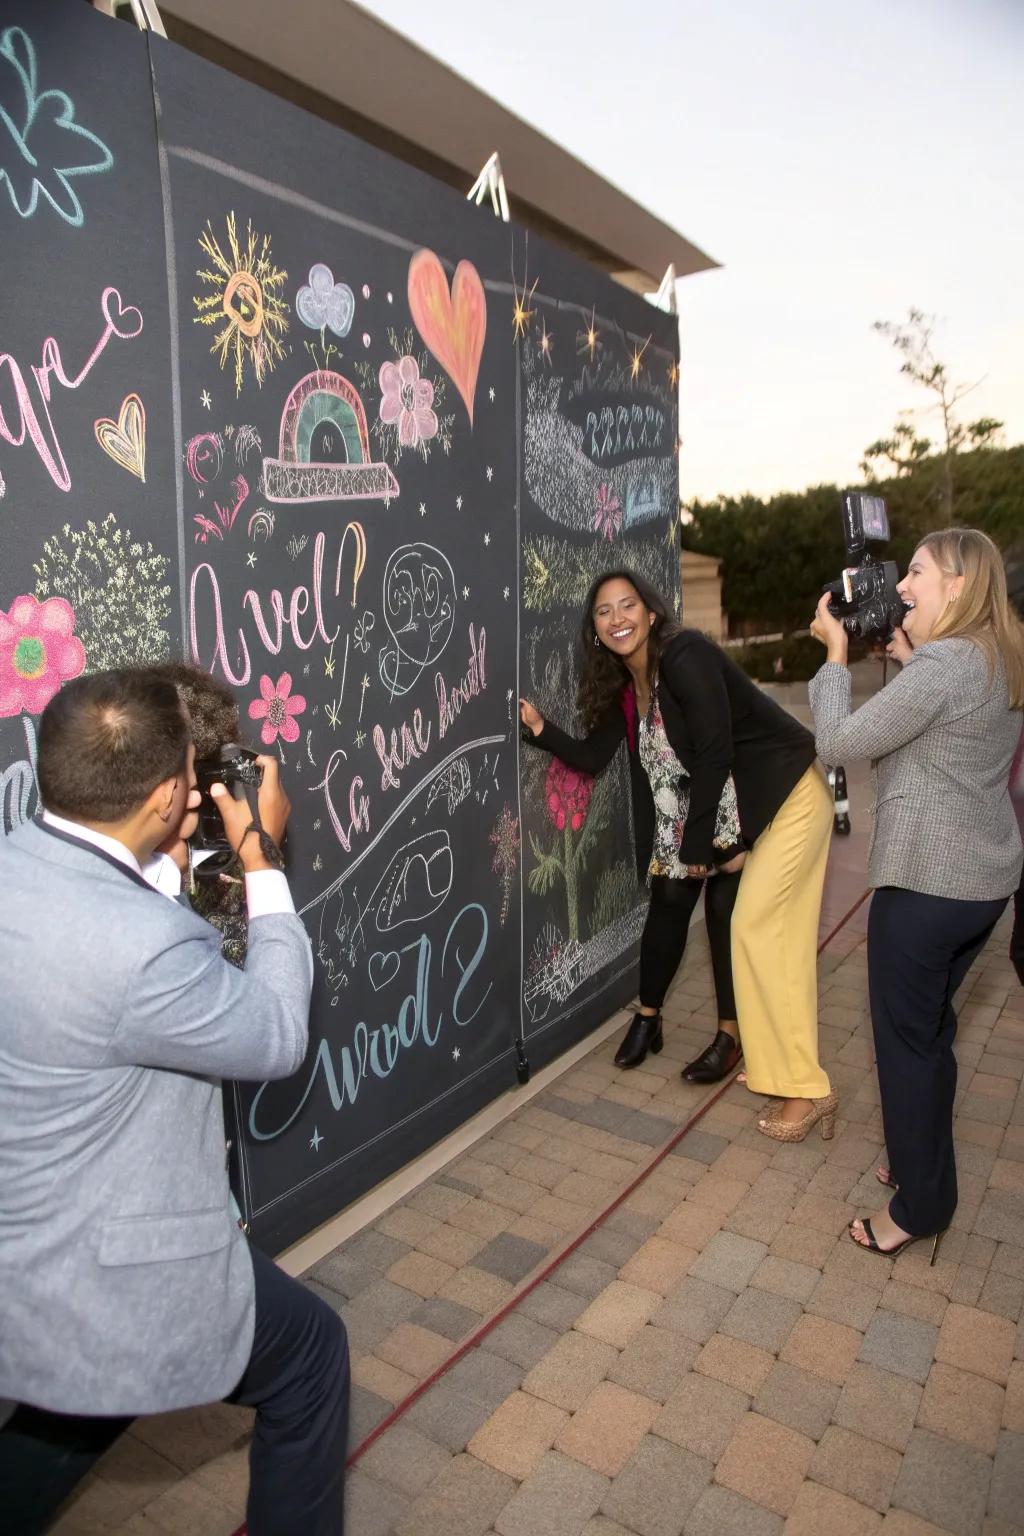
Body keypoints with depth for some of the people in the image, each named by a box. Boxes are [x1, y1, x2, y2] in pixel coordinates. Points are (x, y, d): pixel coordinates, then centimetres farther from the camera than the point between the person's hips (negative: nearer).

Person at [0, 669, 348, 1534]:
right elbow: (279, 1037, -16)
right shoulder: (145, 946, -34)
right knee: (309, 1356, 18)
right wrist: (261, 861, -12)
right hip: (104, 1279, -8)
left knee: (78, 1401, 36)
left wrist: (171, 855, 5)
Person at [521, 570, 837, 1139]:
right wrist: (541, 728, -11)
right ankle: (648, 1018, 31)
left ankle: (808, 1091, 3)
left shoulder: (686, 657, -24)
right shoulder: (621, 685, 1)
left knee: (757, 925, -9)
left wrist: (697, 843, -18)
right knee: (670, 895, 8)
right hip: (715, 807, 8)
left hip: (785, 796, -8)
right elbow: (592, 757, 5)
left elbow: (715, 755, -25)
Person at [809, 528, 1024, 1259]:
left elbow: (837, 742, -18)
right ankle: (922, 1166, 36)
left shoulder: (940, 666, -20)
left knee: (906, 1038, 5)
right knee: (932, 1026, 21)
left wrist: (836, 654, -7)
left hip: (927, 882, -9)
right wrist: (910, 661, 10)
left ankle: (920, 1205, 19)